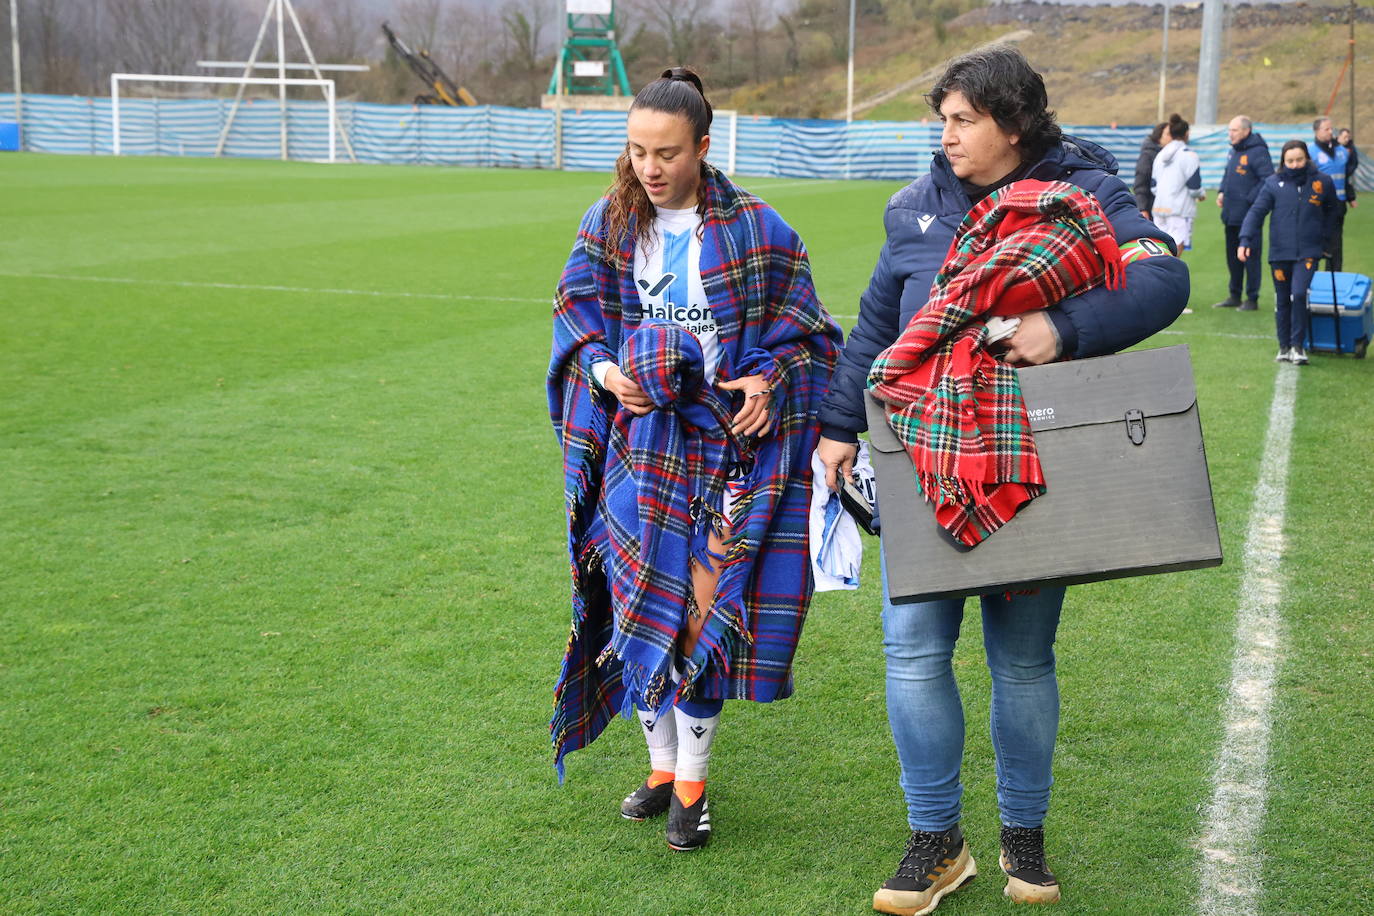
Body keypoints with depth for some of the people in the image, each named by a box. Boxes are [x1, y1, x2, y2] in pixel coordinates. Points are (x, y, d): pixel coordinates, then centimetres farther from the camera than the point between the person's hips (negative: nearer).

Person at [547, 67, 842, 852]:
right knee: (642, 603, 6)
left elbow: (801, 327, 3)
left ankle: (693, 782, 11)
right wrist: (604, 370, -8)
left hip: (729, 441, -3)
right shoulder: (609, 226, 4)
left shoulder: (755, 229, -4)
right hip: (641, 440, 3)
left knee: (705, 609, -5)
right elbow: (577, 312, 11)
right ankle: (663, 765, 24)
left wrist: (769, 380, -14)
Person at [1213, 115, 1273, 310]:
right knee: (1233, 257, 15)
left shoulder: (1257, 152, -14)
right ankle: (1234, 296, 25)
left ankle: (1252, 299, 5)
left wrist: (1249, 199, -19)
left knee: (1250, 257, -2)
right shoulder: (1233, 151, 12)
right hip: (1231, 214, 9)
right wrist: (1221, 192, 11)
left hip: (1248, 216, -9)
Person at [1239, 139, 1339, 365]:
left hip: (1308, 252, -1)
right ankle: (1284, 346, 22)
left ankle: (1298, 345, -5)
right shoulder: (1273, 183, 0)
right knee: (1282, 301, 9)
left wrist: (1325, 236, 12)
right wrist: (1245, 239, -17)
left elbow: (1332, 209, 19)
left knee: (1299, 294, -18)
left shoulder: (1322, 182, 3)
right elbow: (1256, 211, -5)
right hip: (1280, 252, 1)